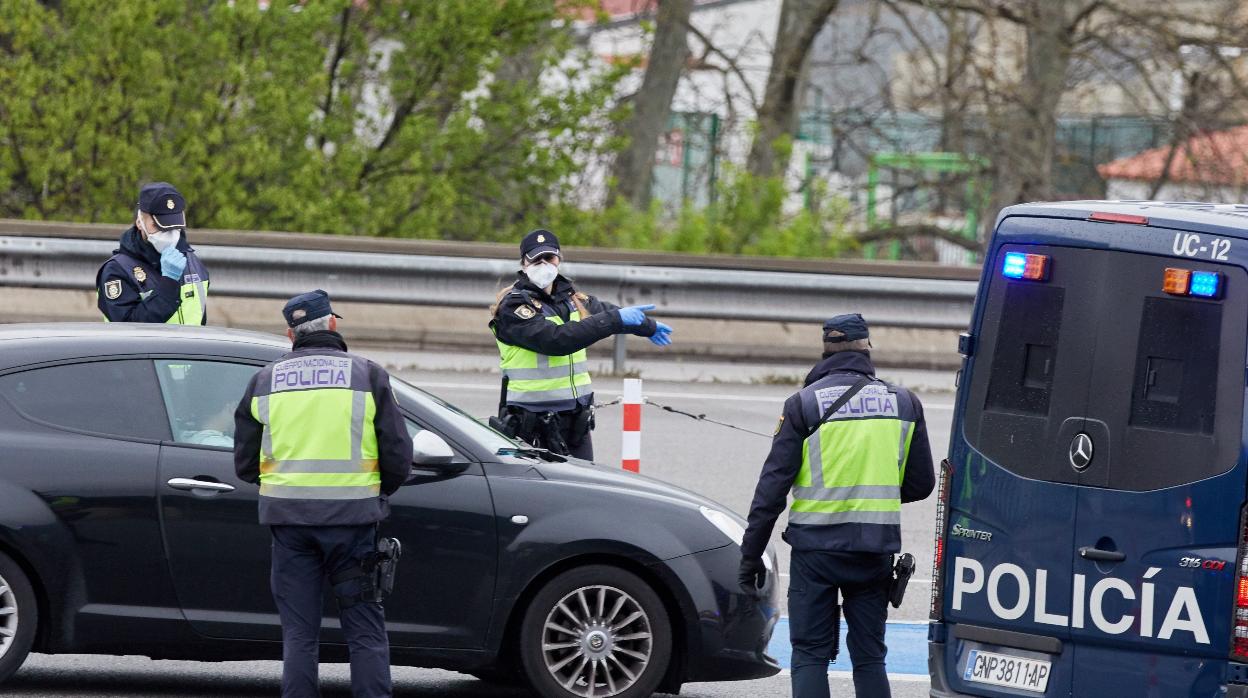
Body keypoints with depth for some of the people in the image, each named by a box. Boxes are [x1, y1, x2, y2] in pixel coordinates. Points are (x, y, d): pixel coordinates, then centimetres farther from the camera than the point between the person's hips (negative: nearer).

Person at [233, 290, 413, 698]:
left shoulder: (265, 381, 8)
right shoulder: (368, 376, 0)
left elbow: (244, 465, 9)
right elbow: (399, 460, -1)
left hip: (287, 515, 2)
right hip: (352, 518, -2)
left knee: (298, 633, 8)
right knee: (365, 631, 3)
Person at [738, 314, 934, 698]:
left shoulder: (804, 405, -4)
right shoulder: (904, 403, 4)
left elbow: (773, 483, -5)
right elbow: (921, 483, 9)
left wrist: (751, 553, -1)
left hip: (816, 548, -2)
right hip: (876, 549, 3)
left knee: (810, 655, 2)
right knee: (869, 657, 9)